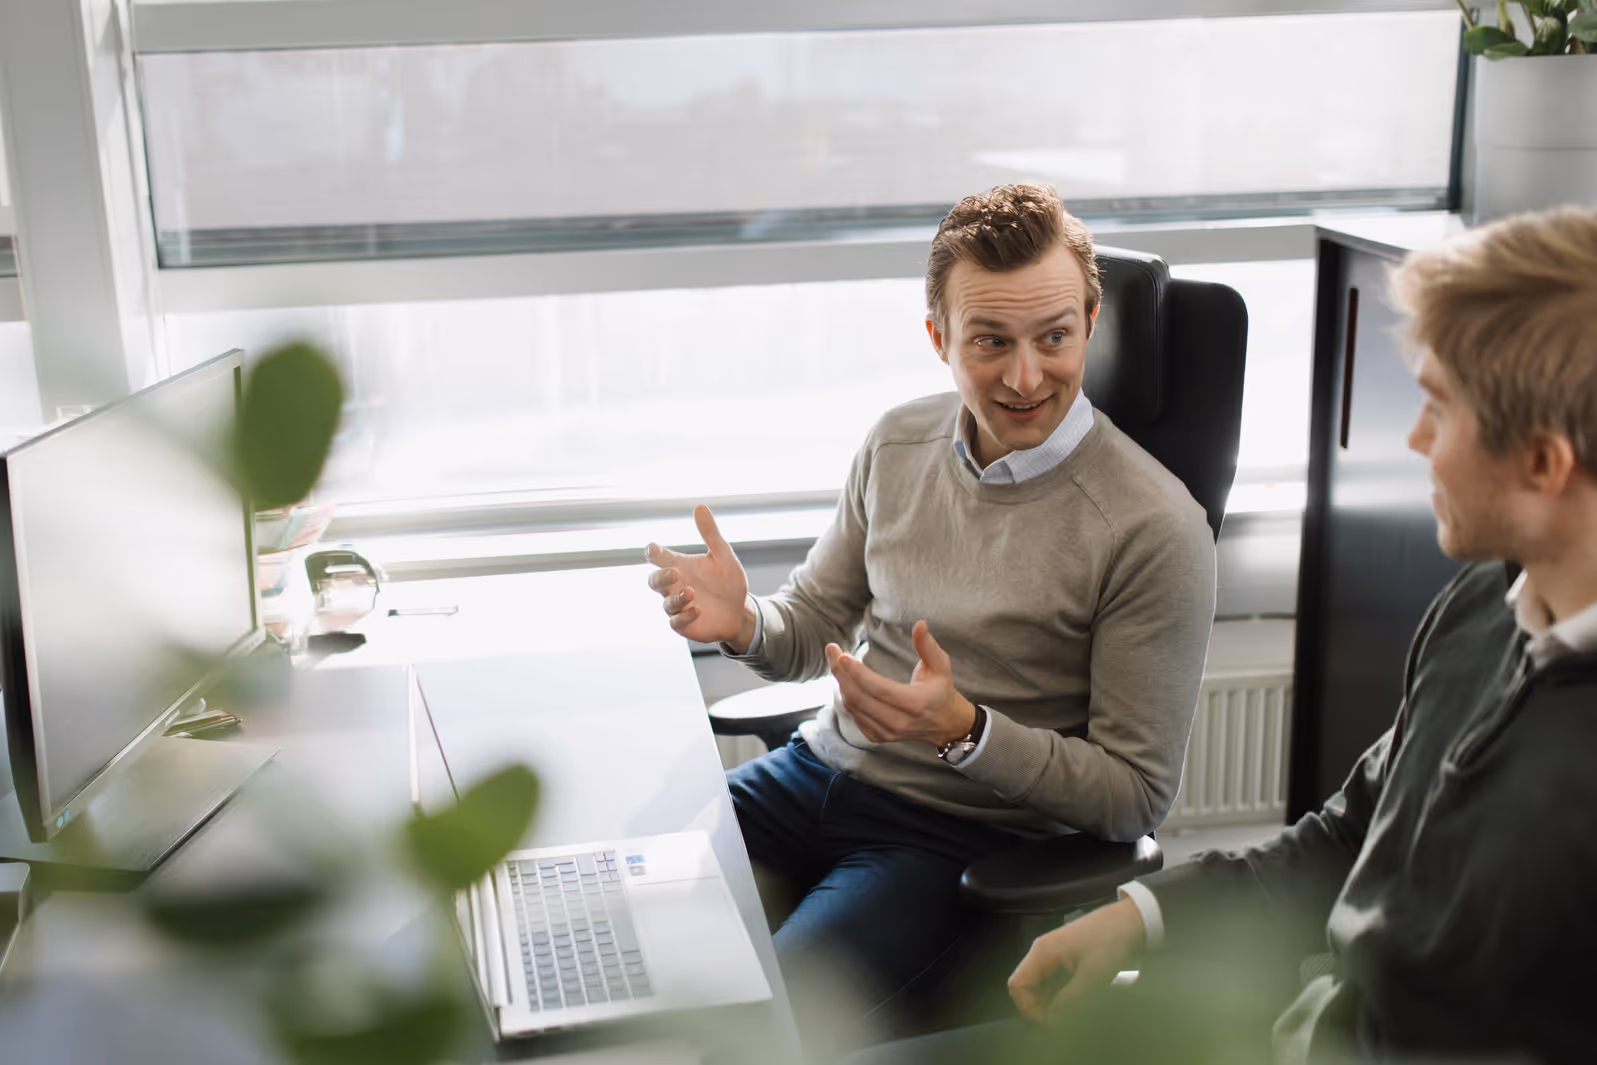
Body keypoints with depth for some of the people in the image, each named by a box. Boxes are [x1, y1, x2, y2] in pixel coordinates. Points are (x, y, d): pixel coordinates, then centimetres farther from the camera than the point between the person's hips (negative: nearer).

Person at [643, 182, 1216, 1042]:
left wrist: (964, 731, -25)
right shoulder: (898, 442, 4)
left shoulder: (1154, 527, -15)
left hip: (960, 836, -5)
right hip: (819, 770, 6)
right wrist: (742, 623, -10)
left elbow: (1136, 795, -11)